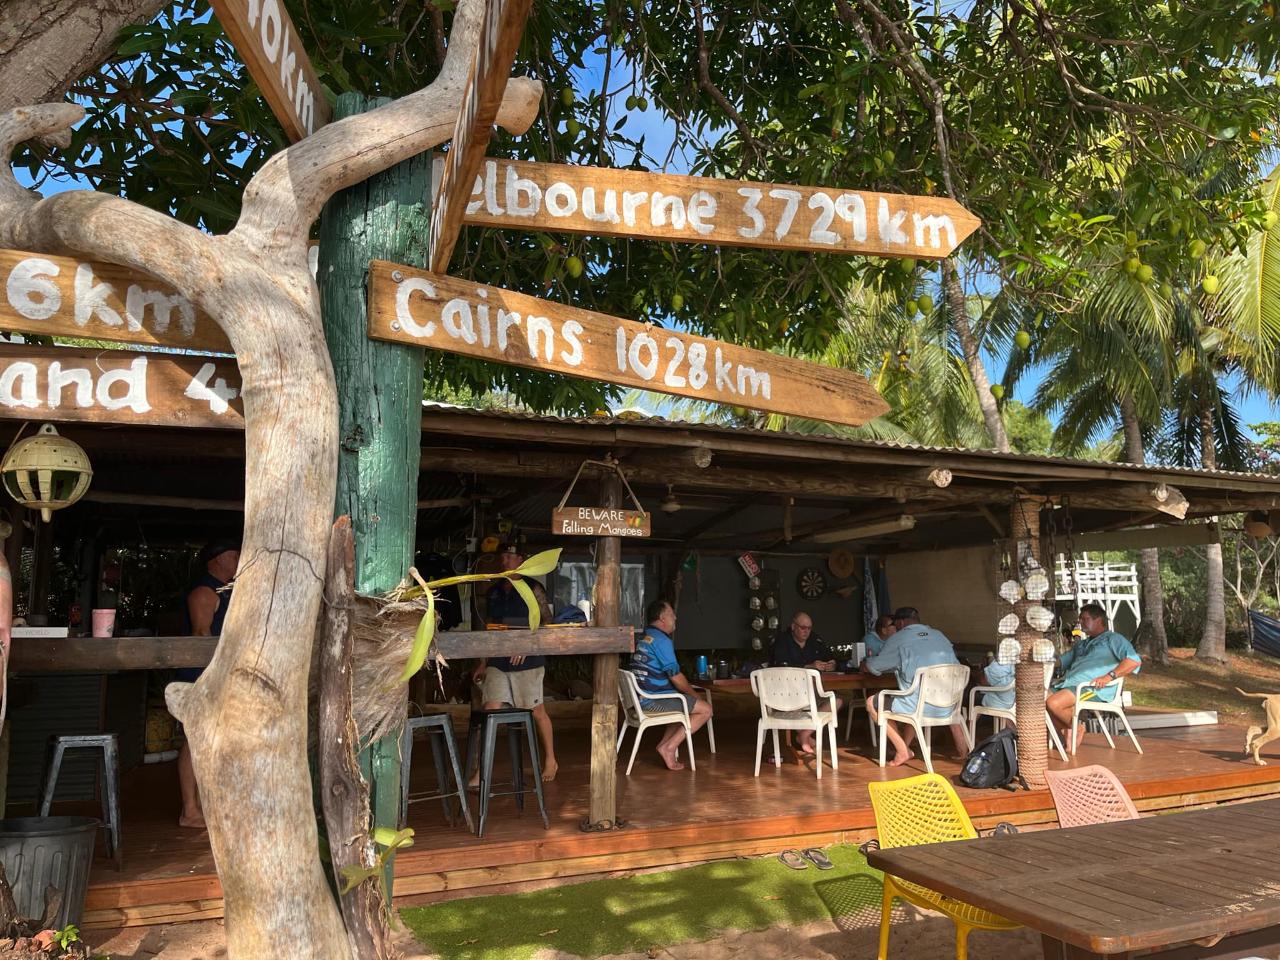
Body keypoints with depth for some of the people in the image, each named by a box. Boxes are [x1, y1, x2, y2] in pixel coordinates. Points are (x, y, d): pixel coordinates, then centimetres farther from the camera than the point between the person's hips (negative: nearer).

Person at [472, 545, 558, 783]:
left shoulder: (532, 588, -2)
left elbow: (547, 622, -5)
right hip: (497, 662, 4)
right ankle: (481, 774, -2)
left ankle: (550, 761, 25)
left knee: (537, 711, 6)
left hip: (527, 661, -4)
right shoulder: (494, 591, 14)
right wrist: (483, 663, 17)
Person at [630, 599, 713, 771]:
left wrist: (688, 690, 22)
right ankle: (669, 747, -7)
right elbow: (675, 676, -14)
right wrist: (693, 694, 2)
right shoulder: (661, 640, -14)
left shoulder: (643, 639, 17)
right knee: (705, 709, -5)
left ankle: (665, 744, 13)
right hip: (653, 701, -10)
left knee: (687, 704, 26)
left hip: (641, 698, 10)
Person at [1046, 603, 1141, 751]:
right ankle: (1067, 733, -6)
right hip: (1067, 683, 8)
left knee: (1054, 703, -31)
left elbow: (1135, 661, -8)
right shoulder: (1082, 643, 36)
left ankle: (1077, 728, -2)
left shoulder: (1113, 639, 10)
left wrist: (1109, 676, -19)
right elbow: (1061, 661, 45)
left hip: (1093, 688, -8)